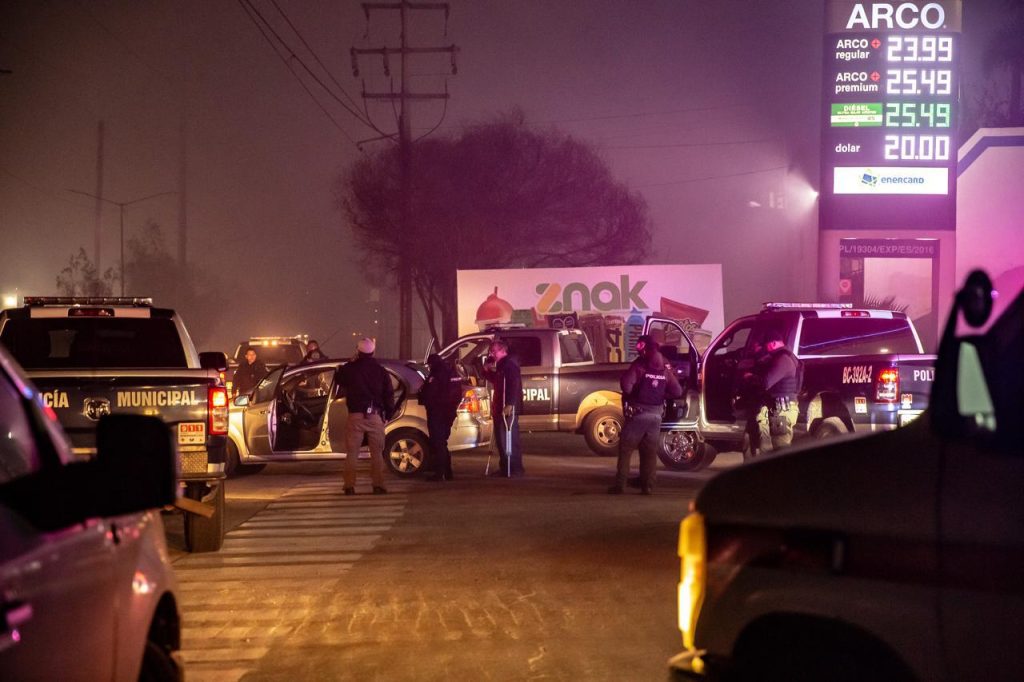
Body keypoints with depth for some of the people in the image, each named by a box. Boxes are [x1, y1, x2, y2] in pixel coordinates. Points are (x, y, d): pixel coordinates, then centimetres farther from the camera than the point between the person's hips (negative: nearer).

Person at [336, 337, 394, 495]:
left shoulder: (349, 369, -1)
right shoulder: (381, 371, 3)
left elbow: (340, 380, 20)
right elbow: (389, 395, 4)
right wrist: (387, 415, 12)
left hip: (355, 415, -1)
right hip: (375, 416, 1)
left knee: (351, 453, 4)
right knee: (377, 453, 6)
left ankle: (349, 486, -3)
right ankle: (378, 485, 0)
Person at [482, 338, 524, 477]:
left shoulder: (510, 363, -12)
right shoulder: (499, 364, 19)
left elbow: (514, 385, -22)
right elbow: (494, 381, 29)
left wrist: (509, 404, -29)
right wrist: (487, 371, 11)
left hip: (508, 408, -10)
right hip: (499, 407, 10)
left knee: (510, 439, -11)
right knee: (501, 439, 13)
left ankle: (516, 469, -11)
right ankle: (504, 468, 20)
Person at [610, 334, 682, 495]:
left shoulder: (639, 366, -11)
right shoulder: (665, 369, 5)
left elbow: (626, 386, -24)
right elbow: (677, 391, 5)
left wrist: (630, 394, -3)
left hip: (638, 414, -5)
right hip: (656, 415, 5)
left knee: (625, 449, 1)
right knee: (650, 452, 12)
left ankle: (620, 484, -5)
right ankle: (648, 486, 9)